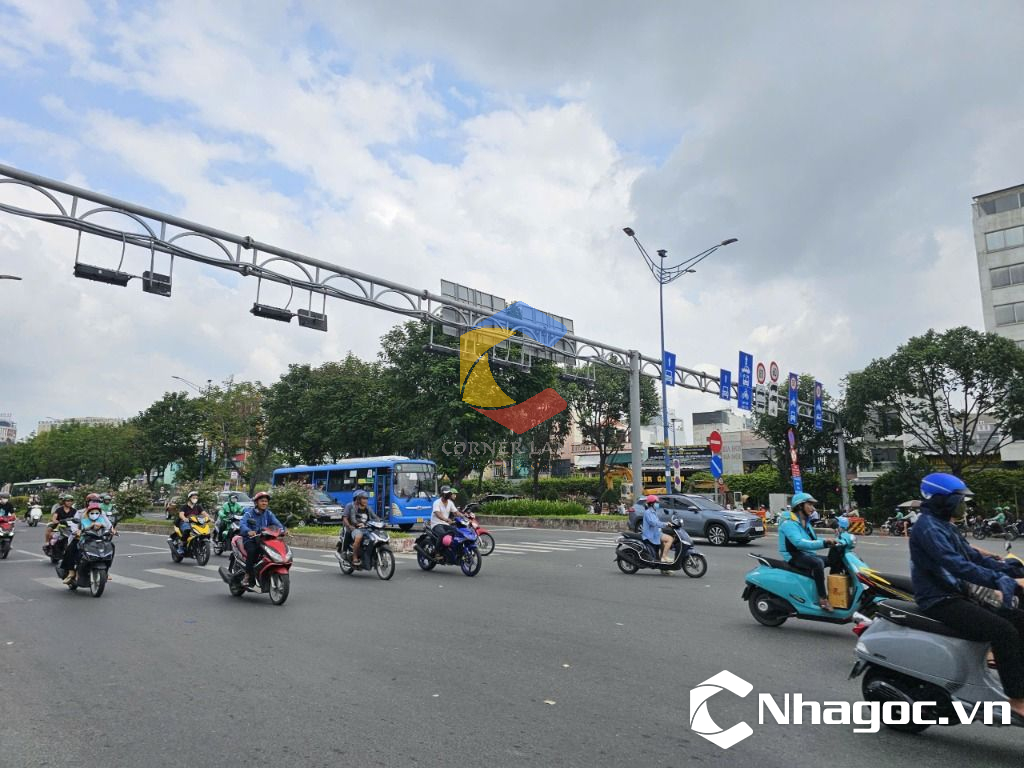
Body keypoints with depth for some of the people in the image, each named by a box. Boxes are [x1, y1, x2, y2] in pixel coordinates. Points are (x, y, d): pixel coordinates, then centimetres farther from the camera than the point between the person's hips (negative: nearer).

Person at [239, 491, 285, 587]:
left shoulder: (269, 514, 10)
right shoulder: (249, 513, -2)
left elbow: (276, 522, -6)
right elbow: (242, 524, -19)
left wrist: (282, 529, -28)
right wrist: (248, 531, -41)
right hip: (250, 539, -3)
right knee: (252, 551, -33)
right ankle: (248, 575, -20)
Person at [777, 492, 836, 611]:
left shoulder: (806, 523, 18)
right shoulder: (789, 523, -14)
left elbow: (814, 541, 13)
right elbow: (799, 542, -29)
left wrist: (829, 542, -6)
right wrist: (823, 543, -35)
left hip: (807, 554, 9)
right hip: (794, 556, -9)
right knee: (818, 563, -33)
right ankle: (822, 598, -29)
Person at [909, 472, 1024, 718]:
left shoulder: (945, 526, 17)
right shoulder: (927, 527, -16)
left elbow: (973, 556, 13)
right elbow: (958, 566, -26)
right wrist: (1002, 581, -29)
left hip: (956, 597, 10)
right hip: (939, 603, -10)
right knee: (1004, 631, -22)